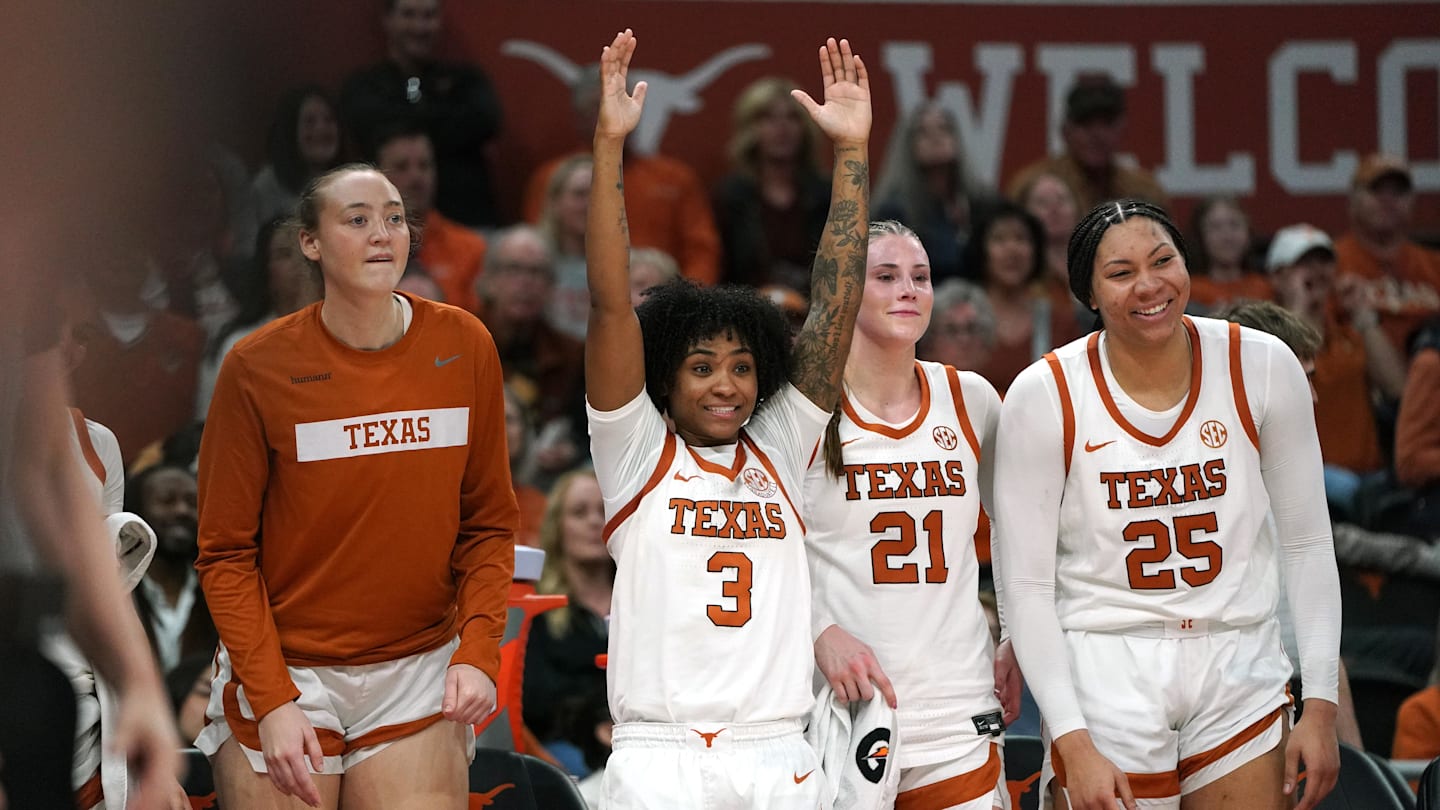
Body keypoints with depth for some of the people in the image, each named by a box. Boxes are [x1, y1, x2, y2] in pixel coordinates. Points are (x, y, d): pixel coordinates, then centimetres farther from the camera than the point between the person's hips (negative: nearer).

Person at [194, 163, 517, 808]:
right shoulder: (258, 367, -8)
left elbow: (488, 522, 6)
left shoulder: (464, 347, 0)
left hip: (418, 675, 2)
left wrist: (478, 649, -9)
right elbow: (225, 552, -6)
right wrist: (272, 701, -15)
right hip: (285, 673, -2)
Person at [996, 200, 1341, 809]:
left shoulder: (1261, 366, -4)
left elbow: (1306, 543, 4)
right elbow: (1026, 584, -7)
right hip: (1105, 680, -2)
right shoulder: (1045, 394, -9)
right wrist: (1073, 745, -13)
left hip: (1239, 673, 2)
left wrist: (1320, 705, -1)